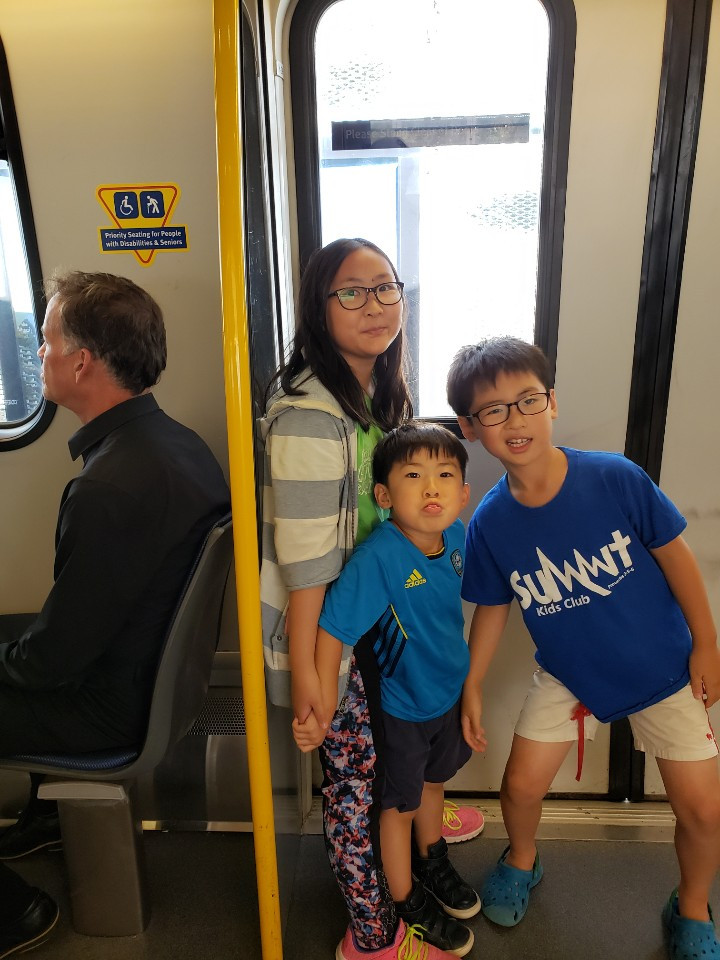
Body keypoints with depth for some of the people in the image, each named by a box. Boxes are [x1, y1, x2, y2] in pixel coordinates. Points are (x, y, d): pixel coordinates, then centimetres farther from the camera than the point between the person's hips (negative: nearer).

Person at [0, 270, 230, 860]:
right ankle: (53, 806, 35)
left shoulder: (108, 487, -33)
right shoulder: (178, 442, -3)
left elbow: (53, 657, -23)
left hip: (113, 707, -8)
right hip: (155, 665, 9)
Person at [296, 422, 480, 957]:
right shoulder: (377, 559, -36)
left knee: (433, 781, 30)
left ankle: (432, 862, 60)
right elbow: (332, 629, -31)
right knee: (400, 805, 19)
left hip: (450, 690, 6)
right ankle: (408, 901, 46)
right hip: (401, 705, -6)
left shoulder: (457, 534, -15)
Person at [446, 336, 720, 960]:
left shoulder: (616, 478, -24)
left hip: (664, 669, 0)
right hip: (567, 675, 1)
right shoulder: (489, 524, -19)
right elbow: (492, 608, -4)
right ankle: (522, 862, 42)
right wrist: (472, 688, 1)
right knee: (521, 785, 5)